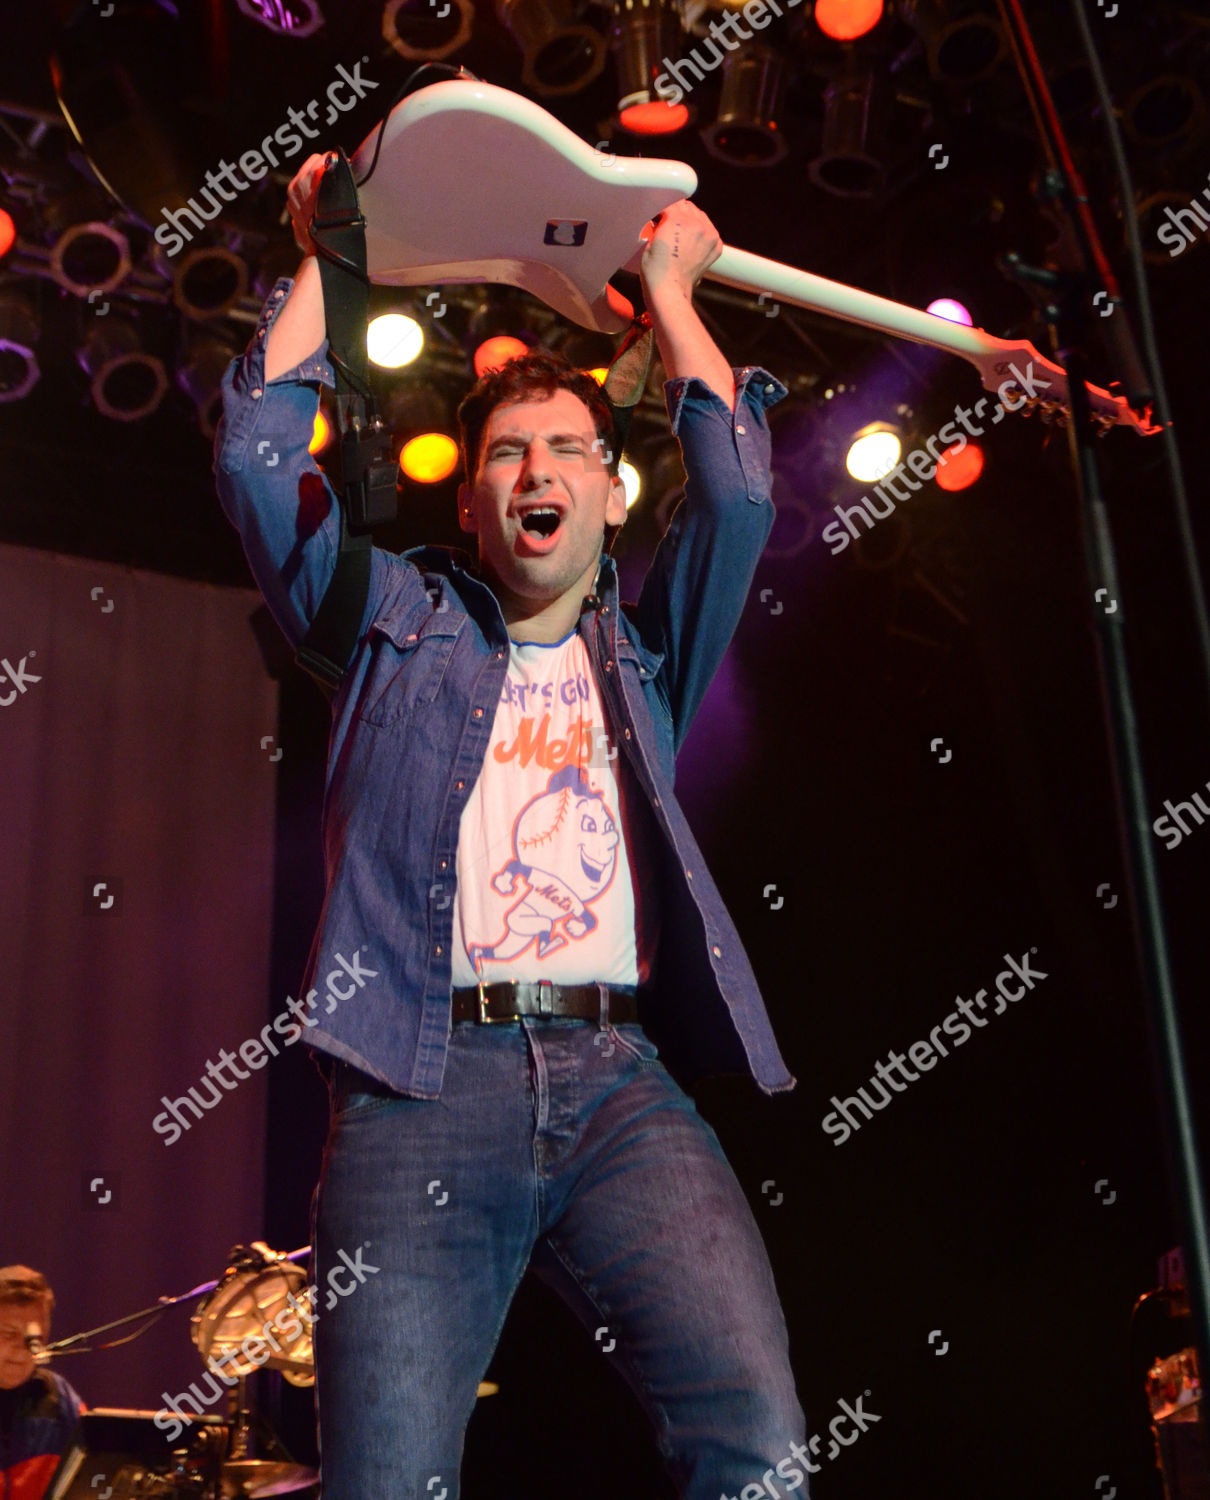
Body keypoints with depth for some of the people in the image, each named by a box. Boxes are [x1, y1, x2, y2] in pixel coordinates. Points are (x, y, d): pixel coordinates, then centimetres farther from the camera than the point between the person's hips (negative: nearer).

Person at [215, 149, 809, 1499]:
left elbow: (737, 494, 14)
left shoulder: (645, 652, 26)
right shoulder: (399, 622, 22)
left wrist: (670, 296, 26)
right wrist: (324, 259, 22)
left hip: (623, 1079, 2)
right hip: (424, 1080, -1)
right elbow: (258, 460, 14)